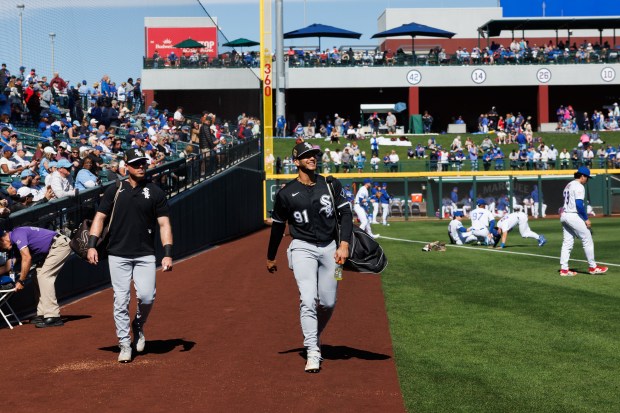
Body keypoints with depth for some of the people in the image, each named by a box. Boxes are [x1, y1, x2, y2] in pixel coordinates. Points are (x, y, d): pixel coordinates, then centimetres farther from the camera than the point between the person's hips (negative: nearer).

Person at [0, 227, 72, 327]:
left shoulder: (17, 235, -18)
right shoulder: (13, 244, 12)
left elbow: (27, 258, -23)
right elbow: (9, 265, 10)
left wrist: (21, 281, -17)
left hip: (60, 245, -11)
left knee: (44, 276, -16)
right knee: (41, 276, 12)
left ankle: (53, 317, -19)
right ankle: (42, 314, 15)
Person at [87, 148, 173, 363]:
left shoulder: (155, 192, 5)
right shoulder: (114, 190, 6)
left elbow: (164, 224, 3)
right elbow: (100, 218, 6)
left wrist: (167, 254, -7)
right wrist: (91, 245, -7)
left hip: (145, 255, 0)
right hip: (118, 255, 0)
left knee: (147, 296, -13)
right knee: (121, 301, -1)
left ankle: (139, 325, 18)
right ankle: (125, 345, 11)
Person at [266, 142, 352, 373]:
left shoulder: (331, 185, 4)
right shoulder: (286, 194, -2)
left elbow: (345, 214, 2)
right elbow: (278, 226, 8)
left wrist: (344, 244, -11)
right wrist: (271, 257, 16)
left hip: (329, 248, 3)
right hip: (302, 248, -3)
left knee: (328, 303, 5)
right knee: (308, 300, -16)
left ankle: (314, 336, 34)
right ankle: (312, 353, -14)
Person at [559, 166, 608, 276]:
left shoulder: (568, 185, 18)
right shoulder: (579, 186, -11)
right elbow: (579, 204, -20)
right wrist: (586, 219, -16)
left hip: (564, 215, 9)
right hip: (573, 216, -9)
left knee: (567, 243, 8)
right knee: (587, 240, 0)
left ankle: (564, 269, 5)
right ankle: (592, 267, 5)